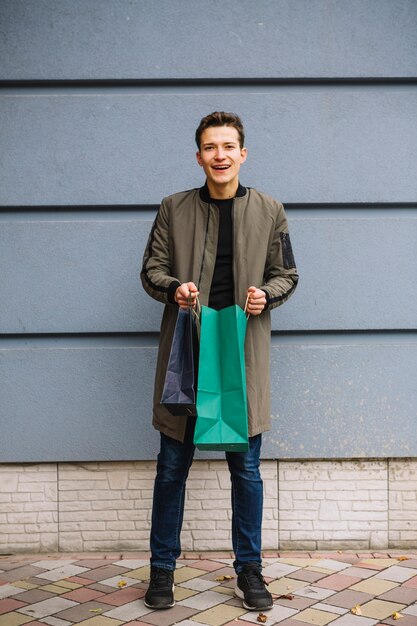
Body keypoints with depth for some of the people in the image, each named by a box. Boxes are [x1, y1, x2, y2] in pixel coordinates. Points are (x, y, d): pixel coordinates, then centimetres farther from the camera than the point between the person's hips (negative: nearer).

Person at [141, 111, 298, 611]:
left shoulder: (269, 211, 6)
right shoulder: (173, 209, 5)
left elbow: (286, 275, 10)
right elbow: (151, 270, 7)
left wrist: (265, 295, -12)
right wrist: (173, 289, -15)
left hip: (243, 352, 0)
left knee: (246, 468, 7)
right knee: (172, 466, 6)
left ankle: (249, 569, 23)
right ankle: (162, 568, 21)